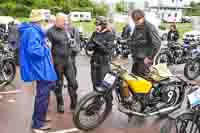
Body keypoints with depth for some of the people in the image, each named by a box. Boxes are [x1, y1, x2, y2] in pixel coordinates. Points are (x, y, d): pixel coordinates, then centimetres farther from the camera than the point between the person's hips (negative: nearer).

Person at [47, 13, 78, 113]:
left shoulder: (65, 30, 11)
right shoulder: (50, 32, -9)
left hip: (68, 60, 6)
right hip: (57, 61, -5)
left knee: (73, 82, 4)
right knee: (58, 84, 7)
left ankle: (74, 104, 16)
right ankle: (60, 104, 21)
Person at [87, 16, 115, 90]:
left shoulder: (110, 35, -6)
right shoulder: (95, 34, 8)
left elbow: (107, 49, -15)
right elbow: (88, 46, 6)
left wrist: (98, 44, -22)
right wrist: (92, 45, -15)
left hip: (104, 62, -5)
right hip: (94, 62, 6)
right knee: (95, 84, 13)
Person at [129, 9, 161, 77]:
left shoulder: (149, 27, -13)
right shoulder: (136, 28, 14)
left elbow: (157, 43, -19)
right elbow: (131, 42, 27)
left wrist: (150, 57, -16)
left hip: (145, 60, -8)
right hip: (136, 59, 9)